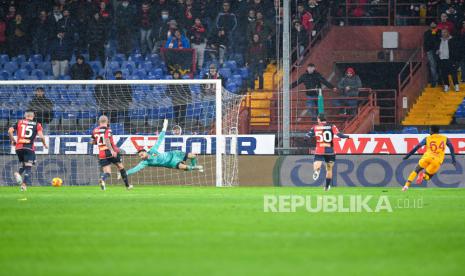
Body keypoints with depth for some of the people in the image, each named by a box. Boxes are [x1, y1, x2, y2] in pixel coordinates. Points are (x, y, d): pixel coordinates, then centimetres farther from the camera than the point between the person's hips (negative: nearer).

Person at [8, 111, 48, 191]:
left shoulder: (19, 122, 11)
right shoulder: (37, 125, 6)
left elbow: (10, 131, 1)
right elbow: (41, 136, -6)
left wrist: (12, 140, 15)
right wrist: (45, 144, 11)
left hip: (18, 147, 3)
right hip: (29, 148, -3)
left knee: (24, 164, 22)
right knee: (28, 167, 2)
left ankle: (19, 173, -8)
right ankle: (24, 184, -14)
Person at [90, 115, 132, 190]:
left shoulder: (95, 131, 9)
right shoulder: (107, 129, -8)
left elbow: (92, 142, 20)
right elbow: (106, 140, -24)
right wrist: (112, 150, -31)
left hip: (102, 154, 4)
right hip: (111, 153, -4)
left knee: (107, 172, -1)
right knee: (121, 167, 16)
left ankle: (102, 179, -36)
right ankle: (127, 185, 23)